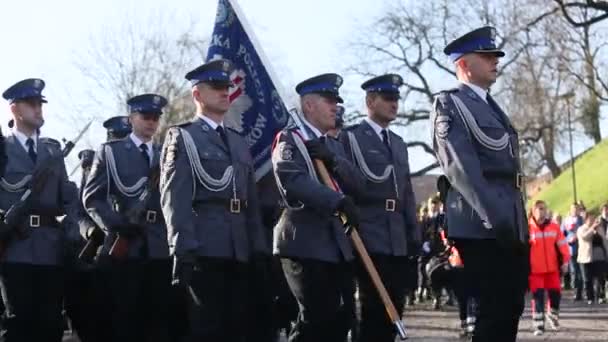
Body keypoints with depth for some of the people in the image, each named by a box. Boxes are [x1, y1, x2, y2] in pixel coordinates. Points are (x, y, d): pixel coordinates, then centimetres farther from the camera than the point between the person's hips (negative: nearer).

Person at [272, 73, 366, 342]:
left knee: (342, 318, 6)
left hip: (337, 246, 8)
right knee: (316, 319, -11)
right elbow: (293, 181, -22)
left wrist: (332, 159, -10)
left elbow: (358, 185, 8)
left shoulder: (335, 146, 21)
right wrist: (339, 202, -31)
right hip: (305, 245, -8)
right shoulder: (289, 140, -4)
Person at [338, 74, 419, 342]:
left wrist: (413, 235, 13)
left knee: (394, 308, 6)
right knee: (374, 309, -8)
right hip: (369, 239, -7)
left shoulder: (399, 144, 21)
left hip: (398, 241, 7)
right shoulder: (350, 137, -1)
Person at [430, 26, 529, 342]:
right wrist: (492, 214, -25)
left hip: (511, 226, 9)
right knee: (495, 310, -10)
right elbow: (460, 165, -17)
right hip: (482, 226, -9)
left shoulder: (490, 105, 23)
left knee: (510, 309, 9)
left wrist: (519, 222, 17)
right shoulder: (449, 104, -5)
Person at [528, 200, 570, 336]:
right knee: (537, 297, -4)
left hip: (552, 268, 4)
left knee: (556, 293, 10)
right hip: (535, 269, -4)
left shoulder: (554, 226, 3)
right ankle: (538, 325, 0)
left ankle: (553, 315, 37)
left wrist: (565, 260, -1)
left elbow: (562, 244, 7)